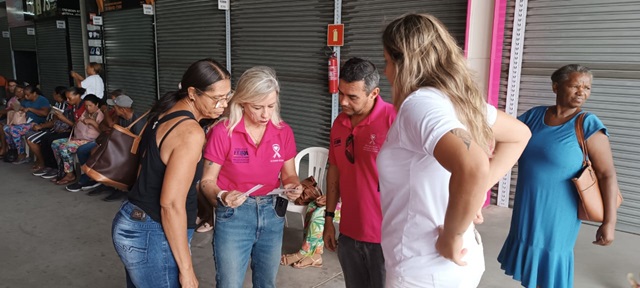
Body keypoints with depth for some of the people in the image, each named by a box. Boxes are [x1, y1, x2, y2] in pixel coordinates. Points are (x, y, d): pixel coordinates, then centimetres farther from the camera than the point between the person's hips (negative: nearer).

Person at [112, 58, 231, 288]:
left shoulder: (164, 113, 5)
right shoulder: (190, 133, -22)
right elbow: (171, 204, -25)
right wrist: (186, 269, -19)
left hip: (130, 225, 9)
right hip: (153, 237, -9)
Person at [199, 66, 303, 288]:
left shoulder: (284, 131, -4)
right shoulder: (223, 132, -15)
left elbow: (289, 174, 6)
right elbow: (207, 181, -9)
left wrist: (294, 186, -16)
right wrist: (222, 197, -29)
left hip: (272, 214, 4)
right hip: (233, 215, -4)